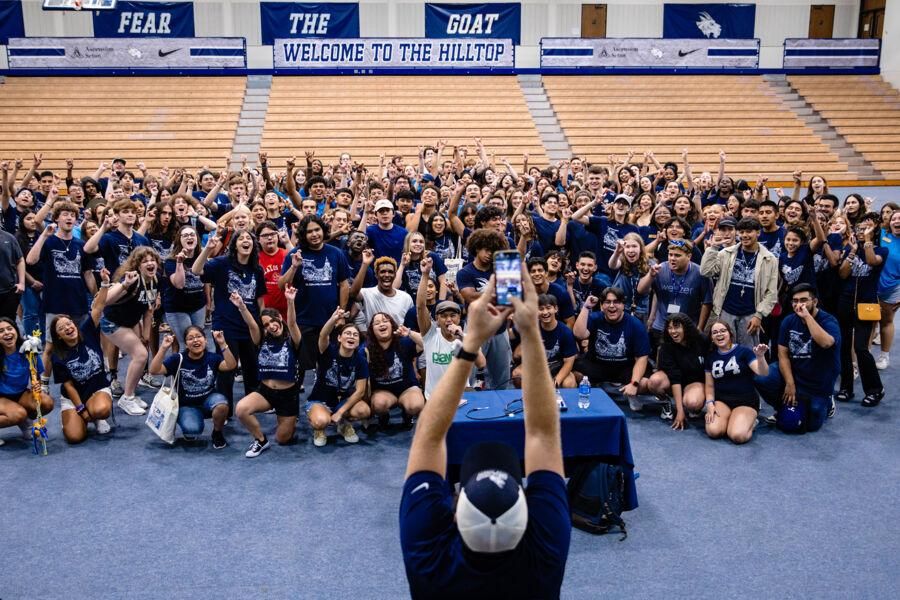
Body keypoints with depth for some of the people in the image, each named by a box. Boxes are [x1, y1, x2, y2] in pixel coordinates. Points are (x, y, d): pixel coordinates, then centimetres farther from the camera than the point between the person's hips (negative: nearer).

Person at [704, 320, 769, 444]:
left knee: (738, 436, -28)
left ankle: (750, 422, 7)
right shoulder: (711, 356, 7)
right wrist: (710, 404, -5)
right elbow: (710, 385, 12)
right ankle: (729, 419, 9)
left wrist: (760, 356, -37)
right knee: (713, 431, -25)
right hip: (721, 400, 3)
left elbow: (763, 373, -18)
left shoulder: (743, 351, -6)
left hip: (745, 401, -3)